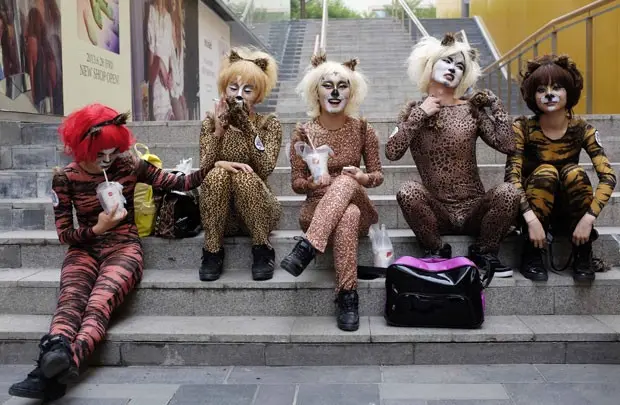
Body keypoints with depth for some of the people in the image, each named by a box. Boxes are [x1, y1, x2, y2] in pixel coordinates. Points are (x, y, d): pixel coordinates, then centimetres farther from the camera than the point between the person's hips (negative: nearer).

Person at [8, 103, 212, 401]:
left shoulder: (128, 166, 1)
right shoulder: (65, 178, 1)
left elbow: (176, 183, -2)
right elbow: (64, 234, 2)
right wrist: (97, 229, -14)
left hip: (123, 247, -1)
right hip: (84, 249, 1)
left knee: (98, 302, -32)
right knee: (70, 301, -31)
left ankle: (58, 364, -58)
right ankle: (54, 366, -58)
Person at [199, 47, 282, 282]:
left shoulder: (269, 124, 1)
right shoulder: (211, 122, 5)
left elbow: (266, 169, -16)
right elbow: (204, 168, -8)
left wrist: (248, 127, -22)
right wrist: (218, 130, -20)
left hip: (257, 212, -1)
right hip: (219, 214, 1)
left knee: (243, 175, -30)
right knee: (218, 173, -27)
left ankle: (262, 250, -16)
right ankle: (213, 252, -19)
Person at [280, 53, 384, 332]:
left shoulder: (362, 130, 3)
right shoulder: (303, 133, 1)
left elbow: (377, 175, 6)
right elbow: (296, 183, 3)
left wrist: (362, 178, -18)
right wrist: (312, 182, -21)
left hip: (357, 202, 1)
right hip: (316, 209, -1)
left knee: (345, 181, -35)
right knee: (349, 215, -37)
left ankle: (307, 248, -41)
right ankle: (348, 296, -37)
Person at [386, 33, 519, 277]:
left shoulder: (471, 110, 4)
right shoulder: (414, 110, 4)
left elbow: (507, 145, -8)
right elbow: (392, 153, -12)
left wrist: (495, 105, -5)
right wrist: (419, 115, -13)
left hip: (474, 210, 1)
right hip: (437, 213, -1)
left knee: (508, 192, -27)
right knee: (408, 191, -31)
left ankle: (483, 252, -1)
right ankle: (436, 252, -5)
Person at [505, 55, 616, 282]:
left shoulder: (581, 129, -9)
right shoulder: (522, 128, -14)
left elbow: (608, 176, -18)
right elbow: (512, 176, -24)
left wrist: (588, 218, -31)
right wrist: (531, 220, -36)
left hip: (568, 214, 1)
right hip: (532, 212, -1)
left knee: (574, 172, -26)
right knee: (546, 171, -29)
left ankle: (583, 255, -16)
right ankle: (531, 255, -18)